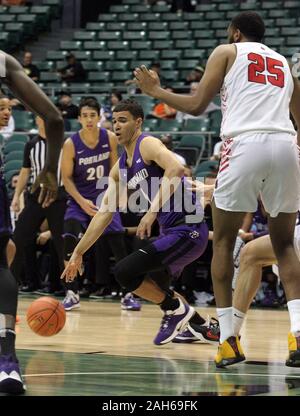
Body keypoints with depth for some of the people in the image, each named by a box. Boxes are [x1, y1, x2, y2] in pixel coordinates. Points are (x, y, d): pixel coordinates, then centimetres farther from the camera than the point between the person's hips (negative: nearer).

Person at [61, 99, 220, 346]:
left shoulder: (148, 145, -10)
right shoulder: (121, 168, 16)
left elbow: (176, 169, -31)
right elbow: (105, 213, 18)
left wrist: (153, 210, -35)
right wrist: (77, 254, 16)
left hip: (188, 230, -10)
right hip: (171, 232, 10)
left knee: (125, 271, -16)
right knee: (154, 287, 25)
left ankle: (176, 310, 2)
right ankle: (201, 327, 34)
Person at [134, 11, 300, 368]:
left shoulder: (227, 52, 15)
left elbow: (196, 106, 7)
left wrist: (156, 91, 22)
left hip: (245, 145, -3)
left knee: (223, 242, 12)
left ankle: (228, 340, 7)